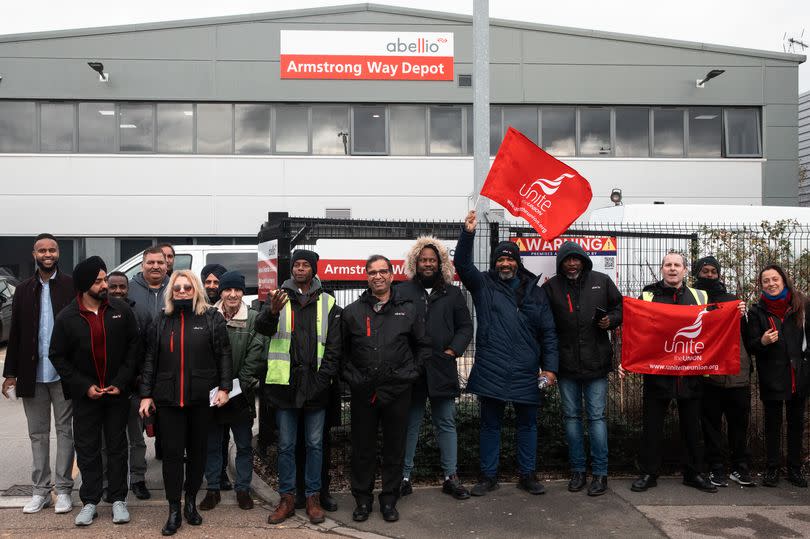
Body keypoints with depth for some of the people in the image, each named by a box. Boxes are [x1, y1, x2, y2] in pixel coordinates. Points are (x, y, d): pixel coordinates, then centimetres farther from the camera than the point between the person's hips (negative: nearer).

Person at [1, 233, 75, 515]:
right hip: (32, 373, 3)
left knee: (64, 431, 6)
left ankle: (63, 489, 14)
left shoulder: (72, 286, -3)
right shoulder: (23, 290, 7)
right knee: (37, 433, 11)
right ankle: (41, 490, 20)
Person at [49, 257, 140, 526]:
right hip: (85, 394, 0)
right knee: (87, 449, 7)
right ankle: (90, 501, 18)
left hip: (117, 393, 0)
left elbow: (134, 345, -1)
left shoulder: (121, 310, -6)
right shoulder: (66, 318, -7)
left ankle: (118, 499, 18)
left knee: (117, 447, 8)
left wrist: (122, 381, -8)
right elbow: (58, 356, -1)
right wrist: (84, 386, -8)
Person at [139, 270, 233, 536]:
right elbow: (150, 360, 9)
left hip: (201, 398, -1)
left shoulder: (212, 318, 2)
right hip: (167, 398, 1)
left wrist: (224, 387, -7)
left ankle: (191, 502, 26)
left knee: (197, 451, 9)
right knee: (171, 452, 2)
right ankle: (174, 511, 11)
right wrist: (146, 394, 4)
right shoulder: (161, 321, 9)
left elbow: (224, 355, 1)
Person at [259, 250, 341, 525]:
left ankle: (313, 497, 19)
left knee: (315, 444, 8)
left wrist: (322, 379, -7)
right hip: (285, 385, 0)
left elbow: (333, 348, 3)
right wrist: (272, 312, -36)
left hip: (315, 386, 0)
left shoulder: (328, 303, 6)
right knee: (286, 445, 8)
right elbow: (262, 328, -13)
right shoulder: (280, 298, 6)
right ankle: (287, 499, 19)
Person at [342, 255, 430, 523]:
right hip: (363, 392, 0)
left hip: (397, 391, 0)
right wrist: (350, 375, 1)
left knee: (394, 448, 8)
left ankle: (389, 499, 23)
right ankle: (363, 498, 23)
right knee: (362, 448, 8)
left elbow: (424, 345, 12)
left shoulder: (408, 310, 5)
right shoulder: (352, 312, 4)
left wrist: (411, 372, 3)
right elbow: (341, 349, 11)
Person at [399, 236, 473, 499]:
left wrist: (454, 350, -2)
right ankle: (404, 477, 15)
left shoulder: (452, 293, 10)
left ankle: (451, 477, 17)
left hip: (442, 368, 2)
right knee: (410, 424, 7)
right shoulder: (402, 291, 3)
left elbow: (465, 326, 11)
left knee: (446, 423, 8)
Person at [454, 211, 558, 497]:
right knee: (490, 424, 10)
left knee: (528, 424, 12)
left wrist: (549, 367, 0)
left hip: (526, 372, 2)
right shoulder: (484, 285, 4)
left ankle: (527, 475, 26)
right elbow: (462, 264, -12)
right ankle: (488, 476, 22)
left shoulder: (534, 291, 8)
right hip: (491, 371, -2)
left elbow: (548, 332, 7)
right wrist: (467, 234, -26)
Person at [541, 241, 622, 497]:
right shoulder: (551, 287, 2)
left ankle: (600, 473, 11)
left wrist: (611, 320, -8)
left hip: (596, 362, -1)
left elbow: (620, 307, 13)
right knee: (571, 416, 10)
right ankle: (578, 470, 21)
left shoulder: (601, 281, 4)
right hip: (566, 364, 1)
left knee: (597, 416, 2)